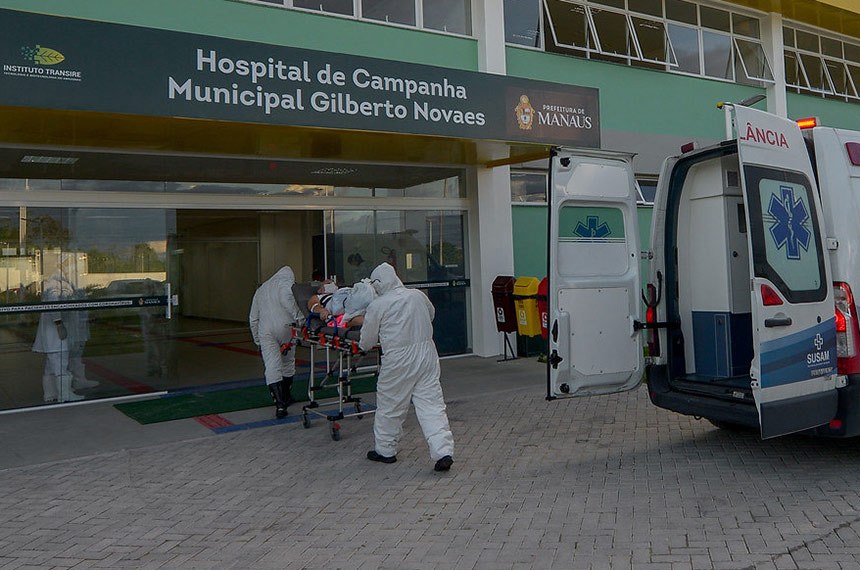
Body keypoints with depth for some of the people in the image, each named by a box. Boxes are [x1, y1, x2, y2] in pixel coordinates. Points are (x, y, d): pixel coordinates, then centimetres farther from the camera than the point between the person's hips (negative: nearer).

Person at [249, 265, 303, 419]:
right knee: (288, 362, 17)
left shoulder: (261, 289, 27)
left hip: (265, 331, 3)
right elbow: (286, 300, -15)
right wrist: (299, 317, -13)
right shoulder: (286, 282, 9)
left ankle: (280, 404, -18)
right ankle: (286, 397, 30)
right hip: (284, 327, -3)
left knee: (272, 367, -6)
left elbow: (253, 318, 24)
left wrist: (257, 340, 27)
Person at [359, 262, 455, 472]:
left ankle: (385, 450, 28)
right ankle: (443, 451, -5)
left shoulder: (378, 306, -8)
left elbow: (366, 342, 1)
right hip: (427, 354, 4)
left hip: (399, 360, -4)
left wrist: (363, 345, 23)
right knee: (431, 404, 3)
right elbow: (431, 315, 25)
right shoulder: (418, 296, 4)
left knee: (390, 405, 13)